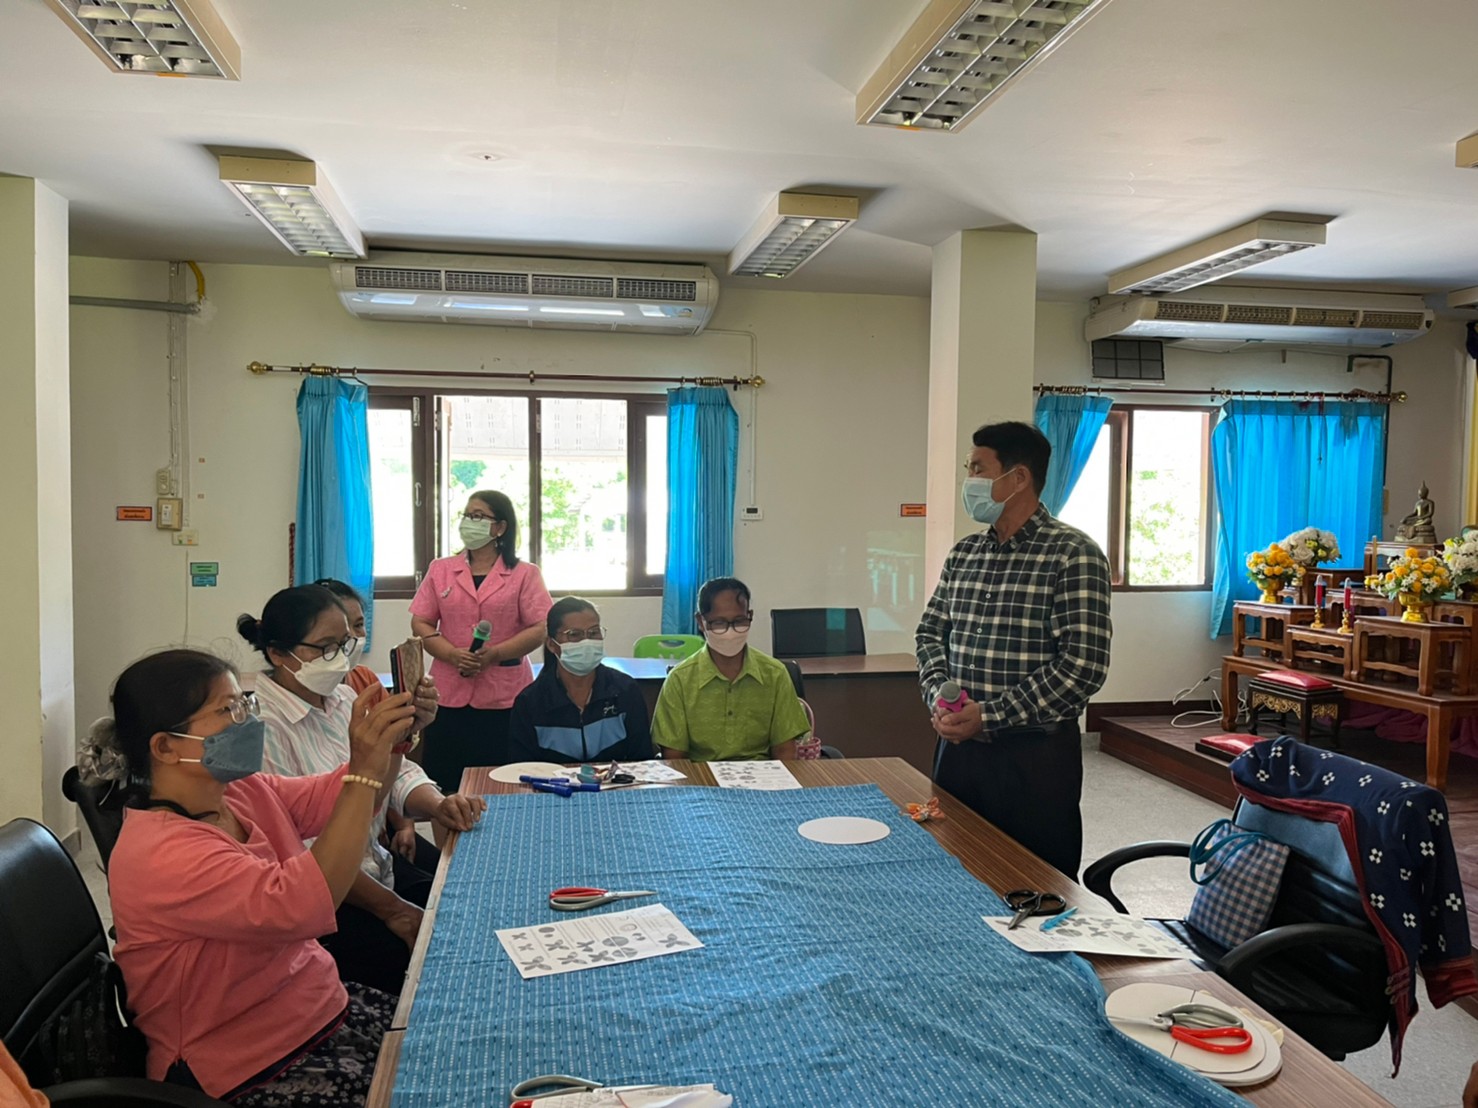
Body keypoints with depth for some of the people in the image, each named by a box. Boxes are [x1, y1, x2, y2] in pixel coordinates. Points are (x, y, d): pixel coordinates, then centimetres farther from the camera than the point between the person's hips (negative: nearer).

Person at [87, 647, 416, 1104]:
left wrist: (391, 738, -7)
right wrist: (364, 771, -34)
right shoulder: (161, 855, -24)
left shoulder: (244, 792, 1)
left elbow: (331, 798, 14)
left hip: (323, 1007, 8)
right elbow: (301, 906, -36)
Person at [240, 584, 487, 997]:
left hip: (377, 867, 8)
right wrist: (392, 909, -18)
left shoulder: (341, 697, 6)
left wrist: (437, 805, -15)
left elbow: (397, 771, 8)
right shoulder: (264, 726, -19)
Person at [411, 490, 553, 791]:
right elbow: (420, 624, 6)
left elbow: (540, 628, -4)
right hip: (448, 695, 2)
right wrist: (453, 655, -11)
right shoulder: (440, 570, 11)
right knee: (444, 785, 3)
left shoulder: (524, 574, 3)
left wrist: (495, 654, -17)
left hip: (505, 698, -2)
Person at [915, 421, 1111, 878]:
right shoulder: (964, 553, 8)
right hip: (959, 745, 6)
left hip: (1035, 755, -6)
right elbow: (931, 631, 14)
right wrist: (937, 693, -6)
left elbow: (1083, 665, -18)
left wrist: (990, 716, -18)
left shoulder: (1073, 555, -12)